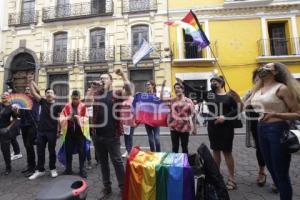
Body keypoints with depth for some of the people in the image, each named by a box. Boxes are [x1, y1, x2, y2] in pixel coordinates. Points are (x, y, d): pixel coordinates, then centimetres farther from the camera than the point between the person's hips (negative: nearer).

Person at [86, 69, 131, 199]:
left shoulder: (117, 94, -1)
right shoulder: (96, 94, 10)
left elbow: (129, 91, -19)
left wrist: (123, 76, -24)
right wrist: (93, 88, -11)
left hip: (112, 135, -4)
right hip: (98, 135, 5)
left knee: (117, 161, 6)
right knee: (103, 162, 17)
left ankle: (123, 187, 24)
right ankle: (107, 188, 34)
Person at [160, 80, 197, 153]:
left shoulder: (188, 101, -4)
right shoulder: (172, 100, 4)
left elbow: (193, 115, -2)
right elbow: (162, 98, -1)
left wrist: (194, 128, -2)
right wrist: (163, 87, -4)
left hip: (184, 128, -2)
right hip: (174, 127, 2)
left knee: (184, 147, 13)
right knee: (174, 147, 12)